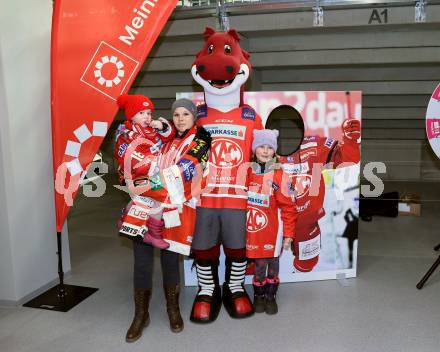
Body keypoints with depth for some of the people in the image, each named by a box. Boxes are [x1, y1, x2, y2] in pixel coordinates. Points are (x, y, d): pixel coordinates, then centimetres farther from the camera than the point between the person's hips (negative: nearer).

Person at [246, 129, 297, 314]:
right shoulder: (247, 173, 0)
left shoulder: (278, 175, -8)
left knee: (272, 261, 9)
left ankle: (271, 296, 27)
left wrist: (288, 233, -4)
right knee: (259, 263, 10)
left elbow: (288, 207, -5)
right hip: (253, 230, 1)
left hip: (272, 230, -1)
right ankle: (258, 296, 27)